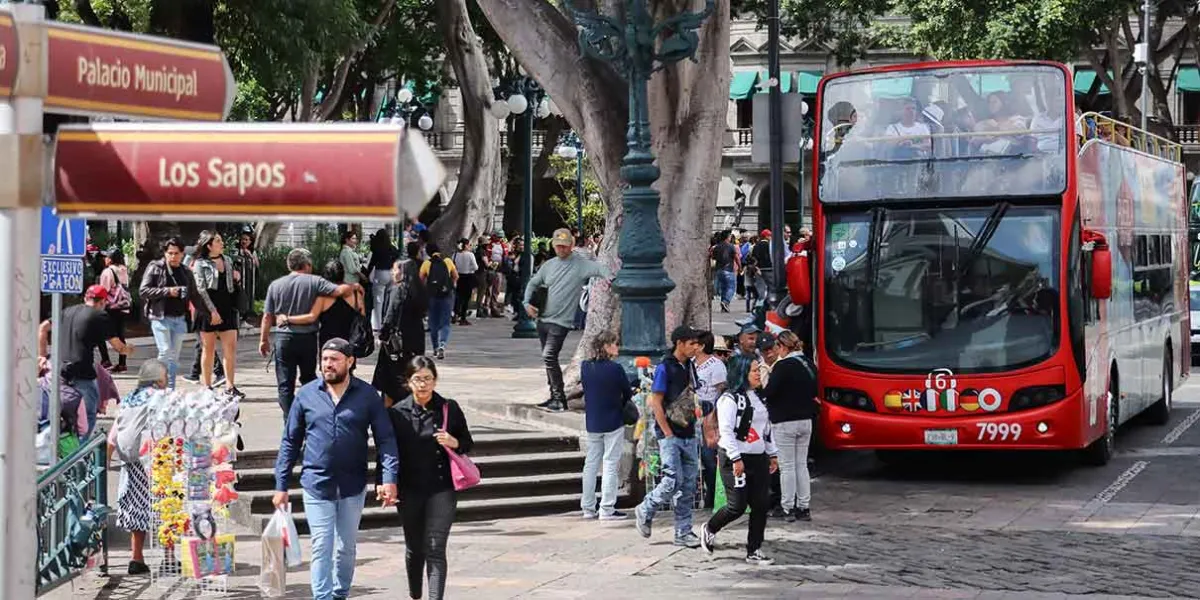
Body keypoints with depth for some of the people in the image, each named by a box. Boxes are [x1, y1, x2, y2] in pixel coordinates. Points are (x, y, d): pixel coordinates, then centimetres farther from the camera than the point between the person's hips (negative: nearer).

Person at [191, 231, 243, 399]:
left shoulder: (228, 261, 13)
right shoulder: (200, 264, -3)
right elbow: (201, 289, -10)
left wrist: (237, 278, 2)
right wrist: (212, 311, -16)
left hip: (227, 309, 5)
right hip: (208, 311, -5)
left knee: (231, 348, 0)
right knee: (209, 349, 2)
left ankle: (230, 386, 5)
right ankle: (207, 387, 9)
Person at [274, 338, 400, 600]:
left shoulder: (367, 396, -1)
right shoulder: (307, 394, 1)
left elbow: (386, 439, -3)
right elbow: (290, 442, 5)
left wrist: (389, 479, -16)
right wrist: (281, 485, 2)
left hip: (353, 486, 1)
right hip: (317, 484, -1)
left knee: (346, 547, 12)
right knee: (322, 547, -5)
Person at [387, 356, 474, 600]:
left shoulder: (450, 409, 0)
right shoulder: (397, 413, -1)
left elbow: (468, 443, 10)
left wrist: (455, 443, -12)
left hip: (442, 488, -1)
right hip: (409, 490, 2)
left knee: (435, 549, -10)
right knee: (414, 548, 15)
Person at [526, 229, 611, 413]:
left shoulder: (580, 264, -6)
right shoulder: (549, 265, 11)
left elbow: (599, 268, -20)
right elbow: (533, 283, 21)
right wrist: (527, 303, 6)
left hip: (561, 322, -7)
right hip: (543, 319, 7)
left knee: (549, 356, -19)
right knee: (549, 359, 13)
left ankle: (559, 398, -14)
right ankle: (555, 397, 23)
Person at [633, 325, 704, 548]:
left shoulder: (689, 367, 12)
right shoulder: (665, 368, -10)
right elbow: (656, 403, -13)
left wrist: (693, 427, 11)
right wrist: (668, 434, -14)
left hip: (688, 435, 7)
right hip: (670, 434, -7)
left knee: (688, 485, 6)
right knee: (674, 481, -13)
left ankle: (683, 532, 11)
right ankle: (645, 511, 11)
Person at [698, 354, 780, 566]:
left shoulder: (758, 397, 16)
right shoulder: (730, 399, -12)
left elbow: (767, 428, 23)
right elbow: (726, 431, -18)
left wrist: (772, 454, 20)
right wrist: (736, 459, -21)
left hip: (758, 459, 8)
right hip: (736, 459, -8)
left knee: (761, 505, 2)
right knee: (738, 505, -7)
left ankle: (754, 550, 9)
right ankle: (709, 529, 20)